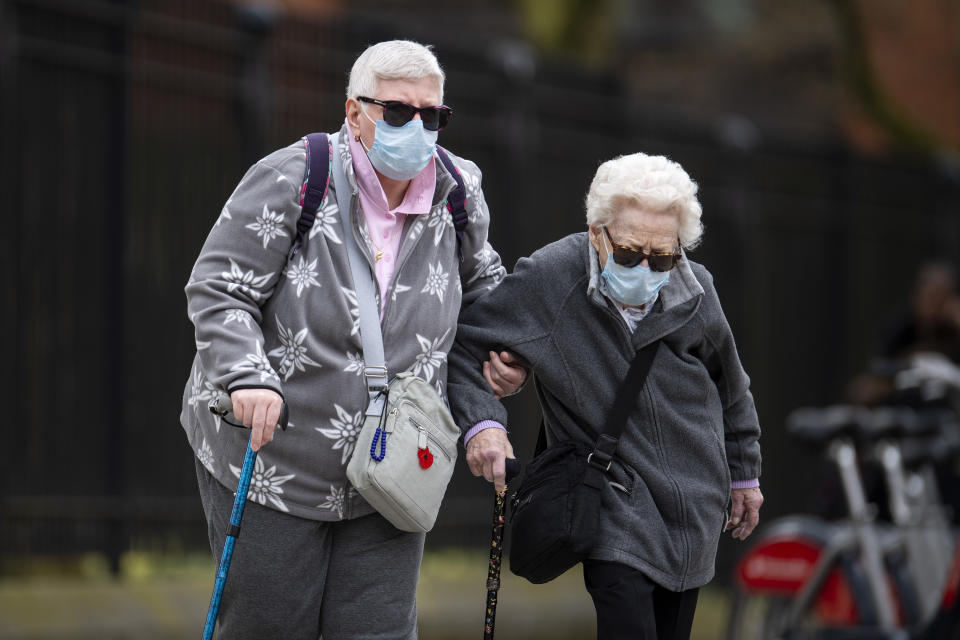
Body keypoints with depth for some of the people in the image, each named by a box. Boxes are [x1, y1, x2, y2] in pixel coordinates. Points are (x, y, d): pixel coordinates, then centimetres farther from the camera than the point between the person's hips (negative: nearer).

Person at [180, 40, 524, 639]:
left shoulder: (457, 192, 1)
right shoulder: (289, 180, -14)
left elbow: (479, 282, 23)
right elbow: (217, 290, -16)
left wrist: (502, 350, 7)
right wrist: (245, 376, -32)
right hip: (268, 463, -4)